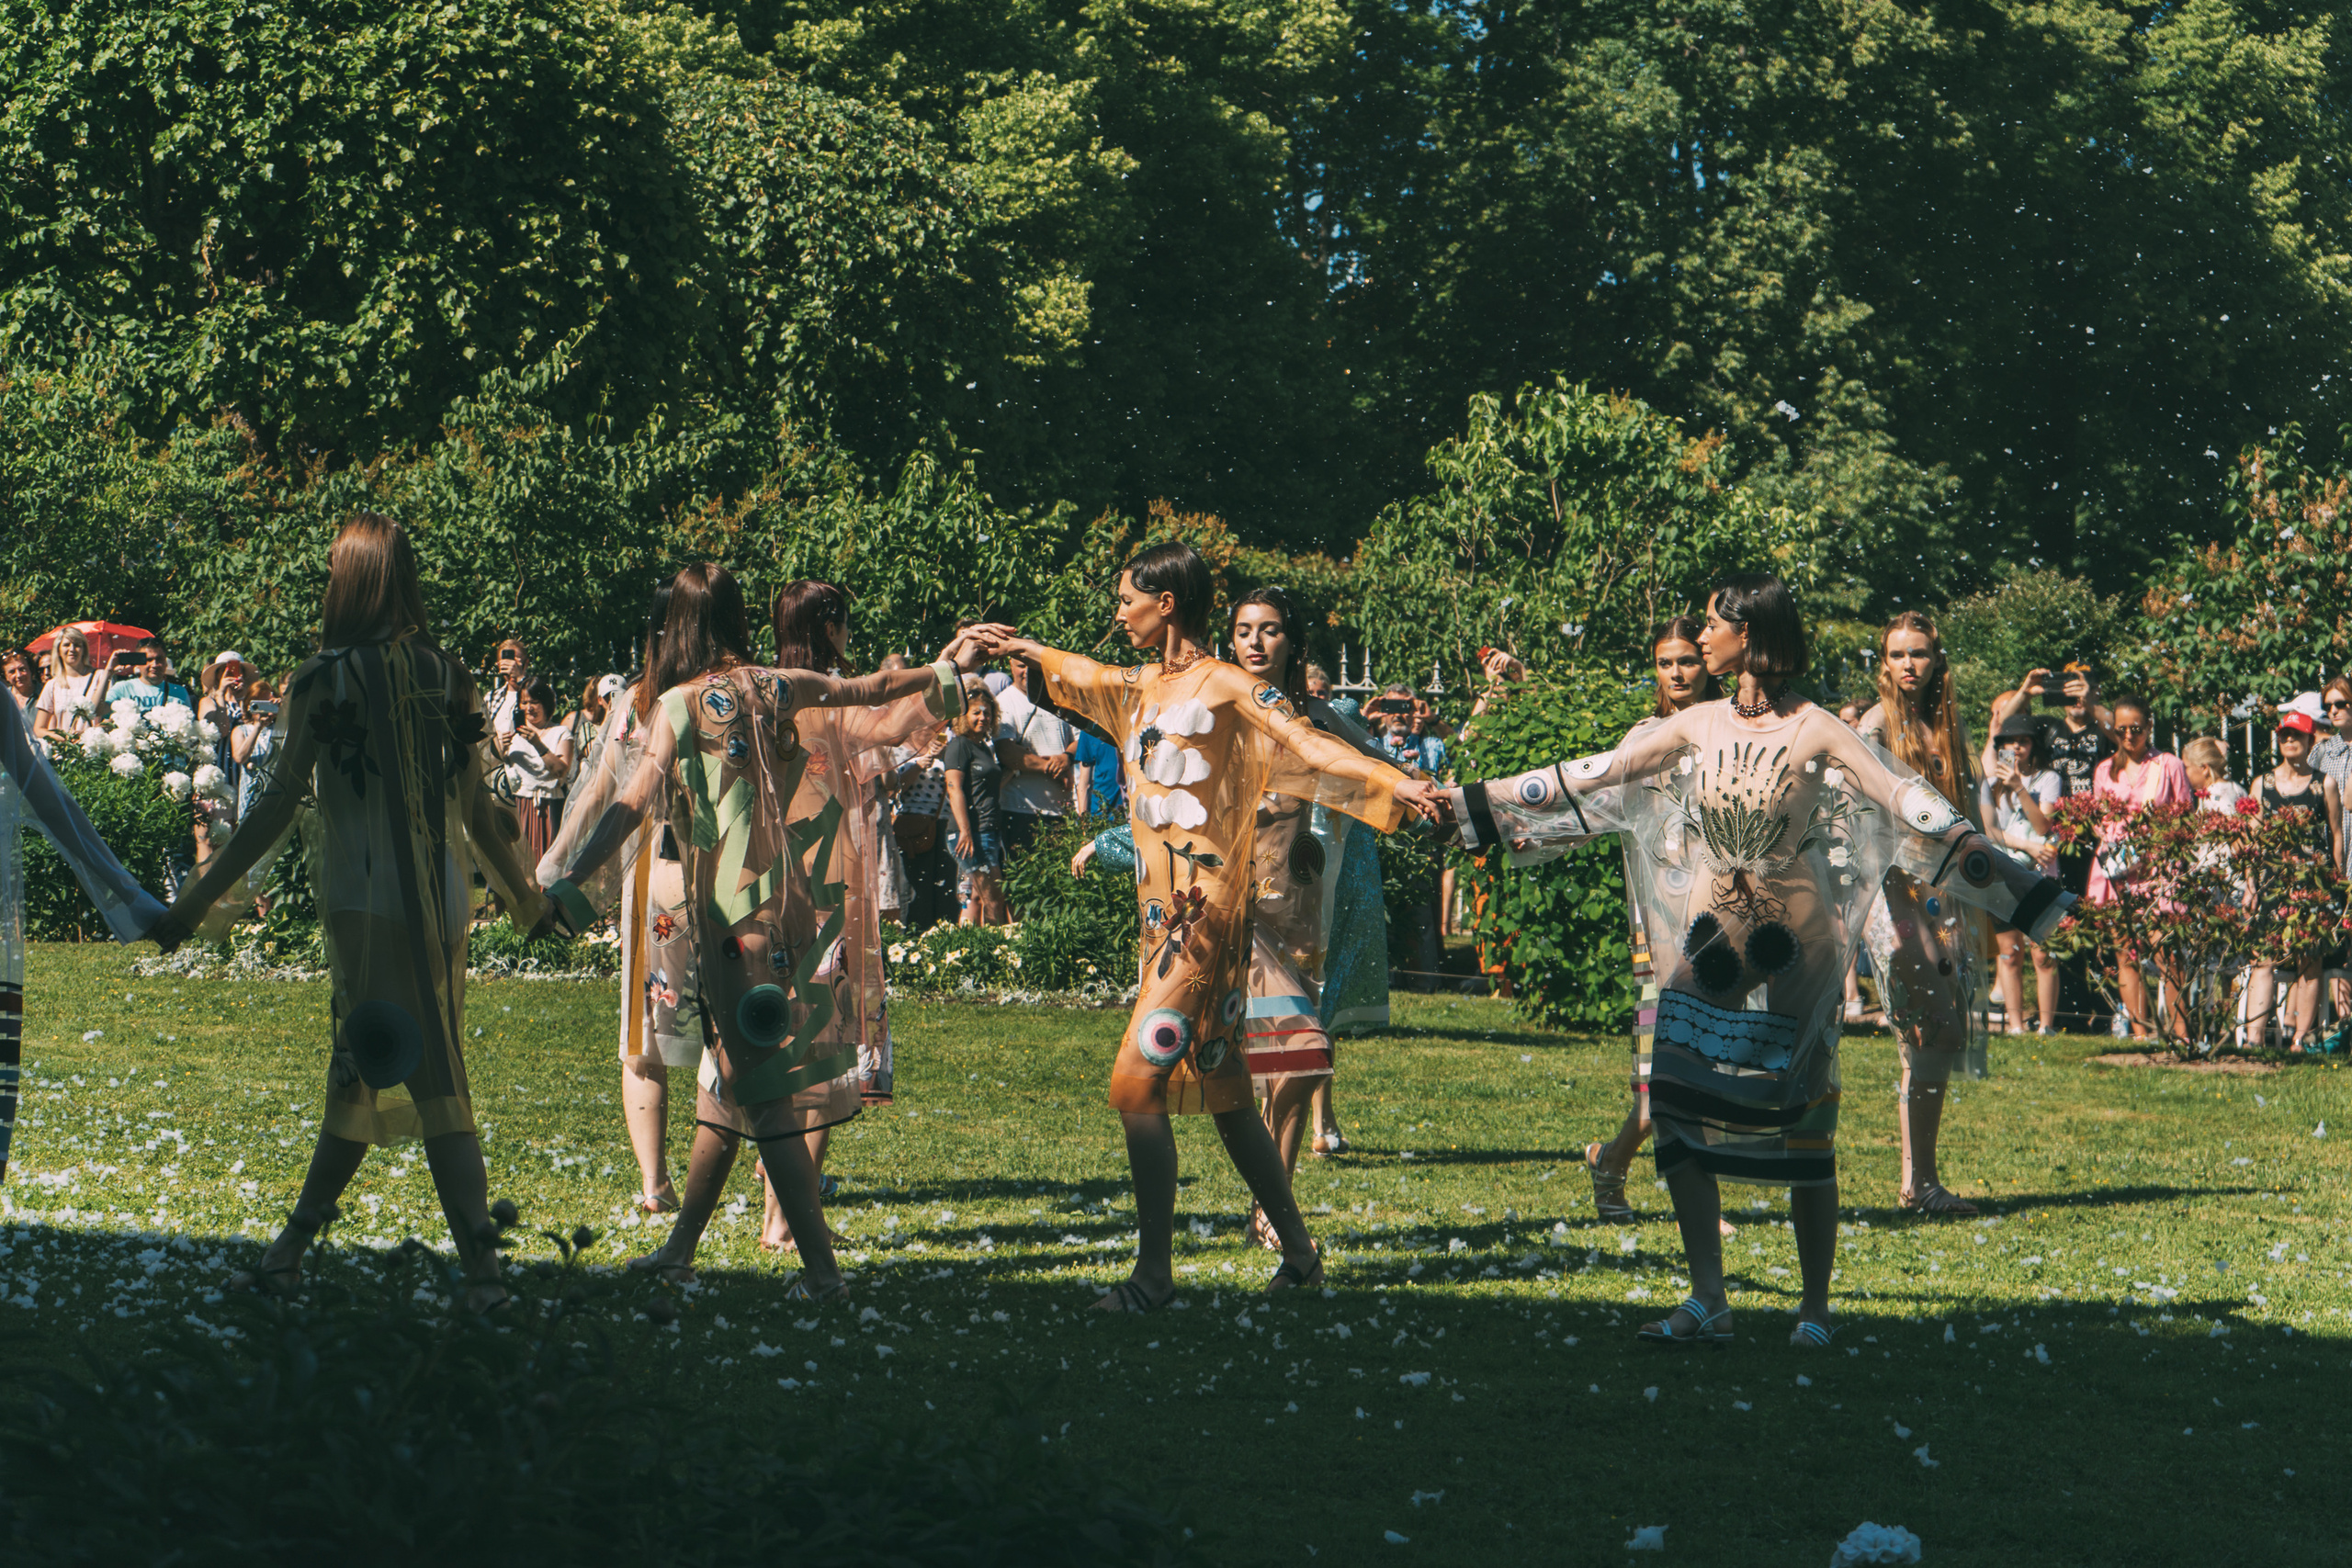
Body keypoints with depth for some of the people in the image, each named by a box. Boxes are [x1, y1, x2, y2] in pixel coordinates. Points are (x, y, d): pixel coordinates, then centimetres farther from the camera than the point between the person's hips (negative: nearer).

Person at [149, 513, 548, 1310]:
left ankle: (480, 1266, -7)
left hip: (369, 900, -5)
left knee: (433, 1086, -5)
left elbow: (279, 805, -11)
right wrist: (522, 892, 27)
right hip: (442, 902, 5)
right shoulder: (446, 676, 6)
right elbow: (477, 807, 11)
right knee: (356, 1078, 11)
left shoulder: (326, 680, -9)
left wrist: (195, 900, -7)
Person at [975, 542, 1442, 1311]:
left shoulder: (1226, 687, -8)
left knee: (1138, 1085, -13)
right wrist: (1022, 647, 54)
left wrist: (1395, 785, -33)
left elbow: (1306, 744, -19)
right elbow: (1080, 675, 38)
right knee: (1223, 1095, 11)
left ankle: (1155, 1270, -8)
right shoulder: (1141, 687, 16)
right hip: (1160, 914, 8)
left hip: (1204, 915, -8)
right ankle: (1299, 1252, 18)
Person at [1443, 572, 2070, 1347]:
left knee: (1802, 1126, -2)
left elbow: (1912, 806, -12)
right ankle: (1707, 1303, -4)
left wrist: (2019, 886, -18)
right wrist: (1472, 802, 15)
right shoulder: (1700, 726, 6)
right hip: (1710, 937, 4)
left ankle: (1815, 1306, 9)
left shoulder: (1815, 732, -8)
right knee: (1680, 1110, -7)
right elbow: (1591, 779, 13)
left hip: (1793, 943, -4)